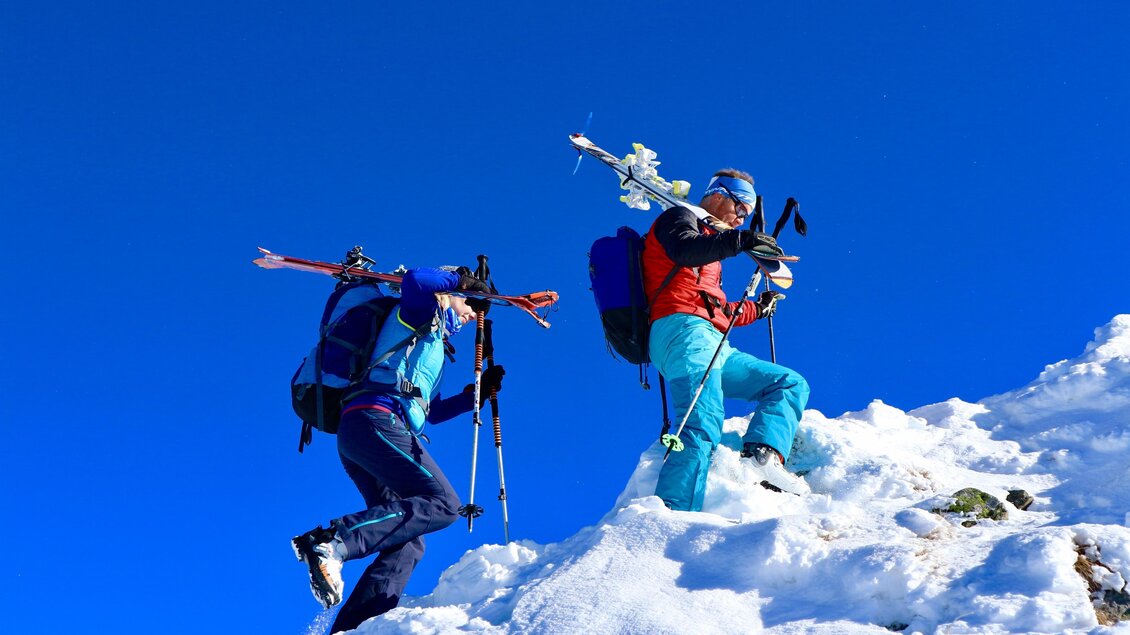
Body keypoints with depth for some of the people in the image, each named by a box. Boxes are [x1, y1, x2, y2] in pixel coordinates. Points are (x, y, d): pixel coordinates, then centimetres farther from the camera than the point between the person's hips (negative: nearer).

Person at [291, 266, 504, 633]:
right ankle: (332, 541, -32)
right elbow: (414, 280, -13)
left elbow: (433, 411, 40)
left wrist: (478, 393, 33)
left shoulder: (431, 345, 37)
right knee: (442, 504, -23)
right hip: (375, 419, -10)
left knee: (407, 543, 0)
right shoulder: (421, 313, 11)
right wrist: (457, 279, 2)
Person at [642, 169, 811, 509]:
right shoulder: (679, 218, 11)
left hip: (713, 347, 9)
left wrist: (757, 308, 44)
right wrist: (740, 240, -23)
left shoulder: (710, 243, 36)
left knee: (791, 383, 10)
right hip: (684, 331, -9)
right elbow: (683, 250, -16)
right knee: (703, 426, -27)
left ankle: (763, 454, -16)